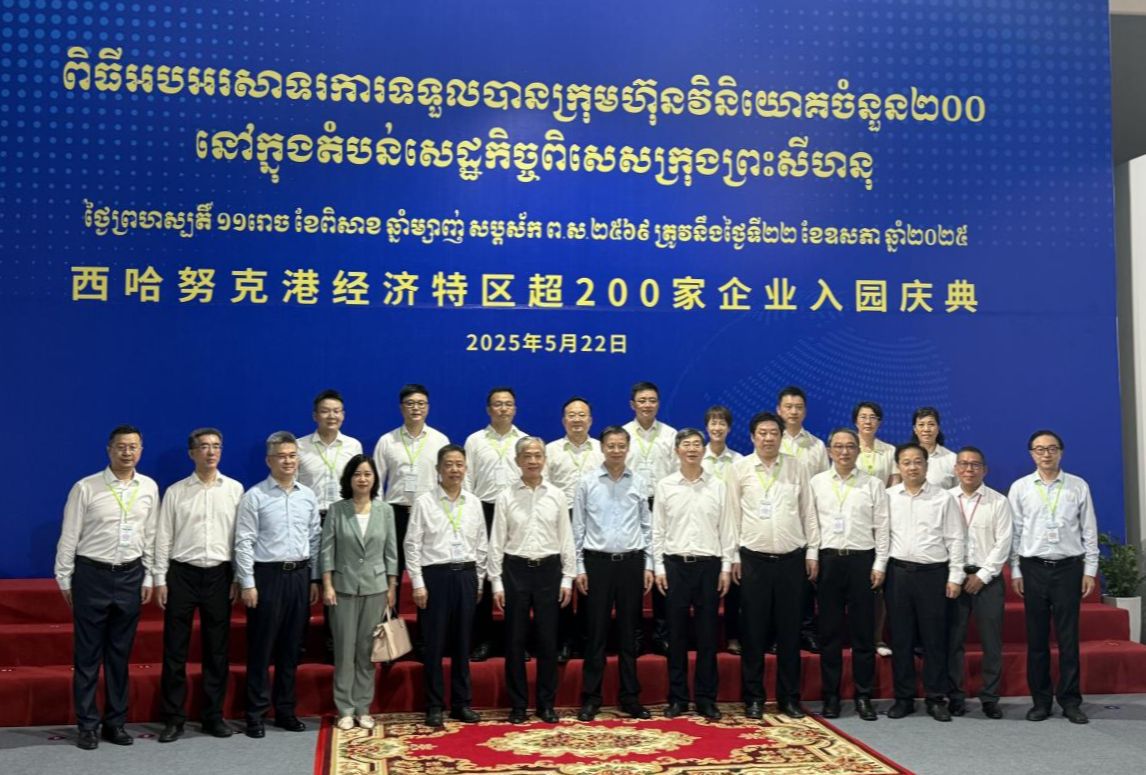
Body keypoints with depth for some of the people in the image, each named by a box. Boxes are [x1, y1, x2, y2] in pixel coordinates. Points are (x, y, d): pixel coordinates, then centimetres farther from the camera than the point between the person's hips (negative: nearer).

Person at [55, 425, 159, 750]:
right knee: (88, 654, 4)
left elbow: (151, 536, 7)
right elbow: (69, 536, -3)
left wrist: (148, 578, 6)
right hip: (92, 575, -3)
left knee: (120, 654, 11)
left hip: (131, 576, 3)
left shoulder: (149, 488, 3)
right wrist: (64, 578, -2)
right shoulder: (85, 488, -7)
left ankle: (115, 722, 20)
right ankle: (88, 724, 14)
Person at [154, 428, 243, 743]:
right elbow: (163, 538, 2)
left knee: (217, 649, 8)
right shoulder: (175, 492, 1)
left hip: (219, 575, 1)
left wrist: (239, 579, 1)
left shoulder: (235, 489, 2)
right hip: (182, 574, -1)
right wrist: (160, 579, -1)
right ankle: (173, 717, 13)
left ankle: (213, 715, 19)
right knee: (175, 648, 3)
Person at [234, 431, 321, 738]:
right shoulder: (254, 496, -6)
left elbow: (315, 539, 11)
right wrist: (248, 584, -12)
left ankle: (285, 710, 22)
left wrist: (314, 579, 9)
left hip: (299, 575, 5)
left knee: (291, 648, 11)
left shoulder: (308, 496, 8)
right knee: (261, 648, 2)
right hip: (267, 575, -4)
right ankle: (255, 714, 13)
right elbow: (244, 542, -8)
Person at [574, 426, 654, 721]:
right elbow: (578, 527, 2)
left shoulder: (639, 482, 5)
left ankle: (630, 697, 17)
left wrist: (648, 565, 4)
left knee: (628, 631, 8)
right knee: (596, 631, 3)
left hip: (631, 562, 2)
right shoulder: (587, 483, 1)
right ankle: (590, 697, 11)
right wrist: (579, 567, -3)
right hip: (598, 561, -1)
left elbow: (646, 525, 8)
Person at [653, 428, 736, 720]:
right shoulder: (665, 486, 4)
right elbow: (657, 530, 5)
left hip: (709, 564, 0)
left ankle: (706, 698, 13)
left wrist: (726, 567, 0)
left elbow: (727, 530, 5)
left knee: (707, 634, 4)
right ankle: (677, 698, 14)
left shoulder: (718, 486, 4)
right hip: (676, 564, 0)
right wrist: (659, 567, -1)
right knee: (676, 633, 5)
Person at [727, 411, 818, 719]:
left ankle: (789, 697, 17)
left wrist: (812, 552, 4)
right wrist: (733, 557, 0)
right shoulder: (740, 468, 1)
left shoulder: (796, 468, 5)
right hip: (754, 559, -1)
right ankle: (753, 697, 14)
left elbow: (808, 512, 8)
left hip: (791, 558, 1)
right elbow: (733, 515, 2)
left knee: (789, 630, 7)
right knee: (754, 631, 4)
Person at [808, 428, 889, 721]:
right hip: (828, 559, 1)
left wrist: (879, 565, -2)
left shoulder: (873, 484, 5)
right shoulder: (816, 483, 7)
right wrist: (811, 560, 0)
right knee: (829, 631, 5)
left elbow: (881, 528, 3)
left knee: (863, 631, 3)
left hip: (861, 560, 0)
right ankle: (831, 695, 14)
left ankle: (863, 696, 13)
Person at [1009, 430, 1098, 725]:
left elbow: (1089, 530, 5)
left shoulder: (1078, 486, 4)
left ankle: (1070, 700, 13)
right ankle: (1040, 700, 14)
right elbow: (1014, 532, 5)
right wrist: (1015, 571, 2)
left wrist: (1090, 570, 2)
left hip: (1069, 567, 0)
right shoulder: (1020, 488, 4)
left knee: (1068, 638, 3)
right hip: (1033, 567, 1)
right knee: (1036, 638, 5)